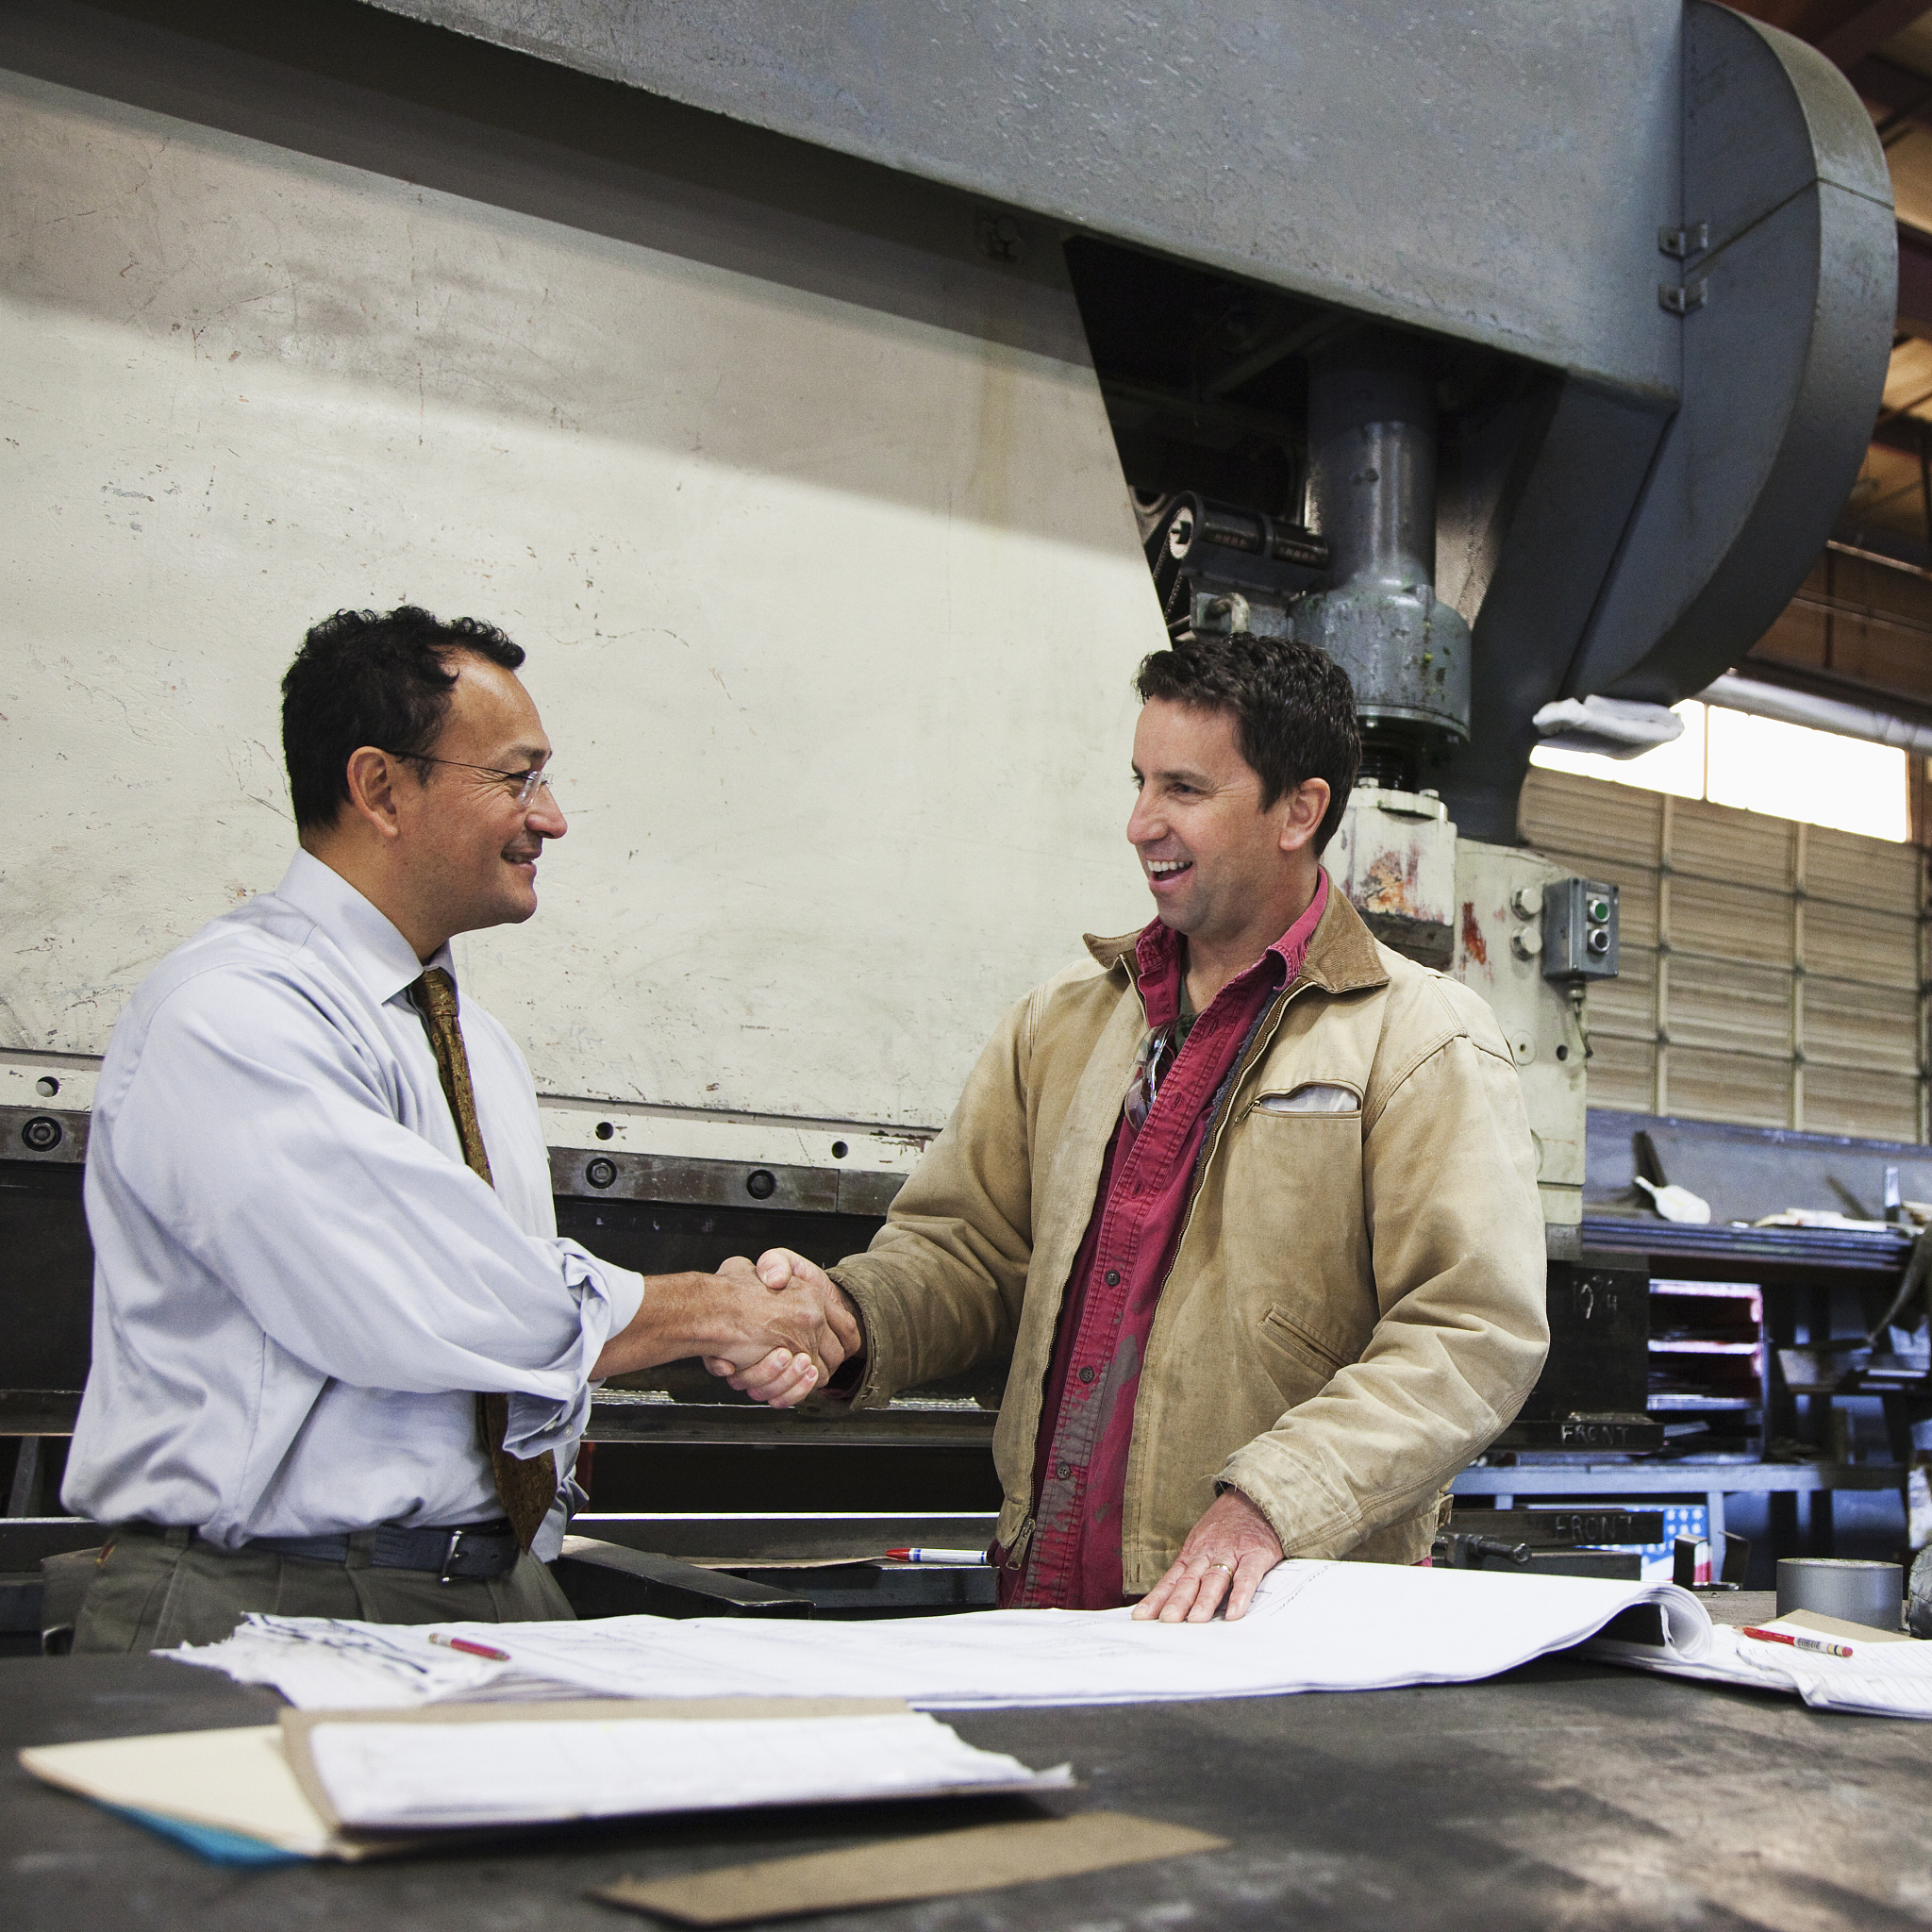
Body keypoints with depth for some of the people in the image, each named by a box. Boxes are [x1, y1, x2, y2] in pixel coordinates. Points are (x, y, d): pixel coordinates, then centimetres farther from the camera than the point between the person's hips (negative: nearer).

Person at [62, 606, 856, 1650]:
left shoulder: (476, 1040, 16)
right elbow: (418, 1305, -21)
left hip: (502, 1595, 7)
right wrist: (713, 1311, -9)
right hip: (269, 1602, -6)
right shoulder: (228, 1014, -12)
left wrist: (744, 1329, -2)